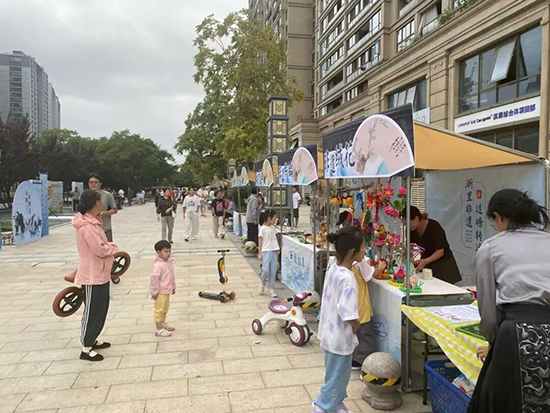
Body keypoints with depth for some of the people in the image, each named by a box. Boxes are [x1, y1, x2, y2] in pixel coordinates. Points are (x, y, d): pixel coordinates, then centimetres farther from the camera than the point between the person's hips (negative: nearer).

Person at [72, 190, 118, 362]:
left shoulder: (92, 222, 8)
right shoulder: (87, 226, -25)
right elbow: (101, 250, -25)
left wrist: (109, 247, -2)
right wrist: (113, 247, -7)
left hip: (100, 275, 10)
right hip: (92, 277, -10)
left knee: (100, 310, 20)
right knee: (92, 312, 2)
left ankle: (92, 340, 35)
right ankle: (86, 349, 16)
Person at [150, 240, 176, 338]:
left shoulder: (168, 262, 4)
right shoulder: (158, 265, -24)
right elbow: (154, 278, -23)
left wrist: (173, 286, 20)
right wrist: (154, 292, -19)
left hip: (167, 291, 9)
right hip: (161, 292, -9)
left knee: (165, 309, 23)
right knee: (159, 310, 2)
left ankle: (163, 323, 41)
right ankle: (159, 330, 9)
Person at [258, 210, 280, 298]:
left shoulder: (273, 228, 11)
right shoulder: (263, 228, -6)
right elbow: (260, 241, -6)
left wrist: (277, 250, 13)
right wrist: (259, 253, -8)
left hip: (274, 251, 6)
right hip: (266, 251, -6)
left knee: (273, 271, 5)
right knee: (266, 270, -12)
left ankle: (271, 289, 13)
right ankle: (262, 283, 18)